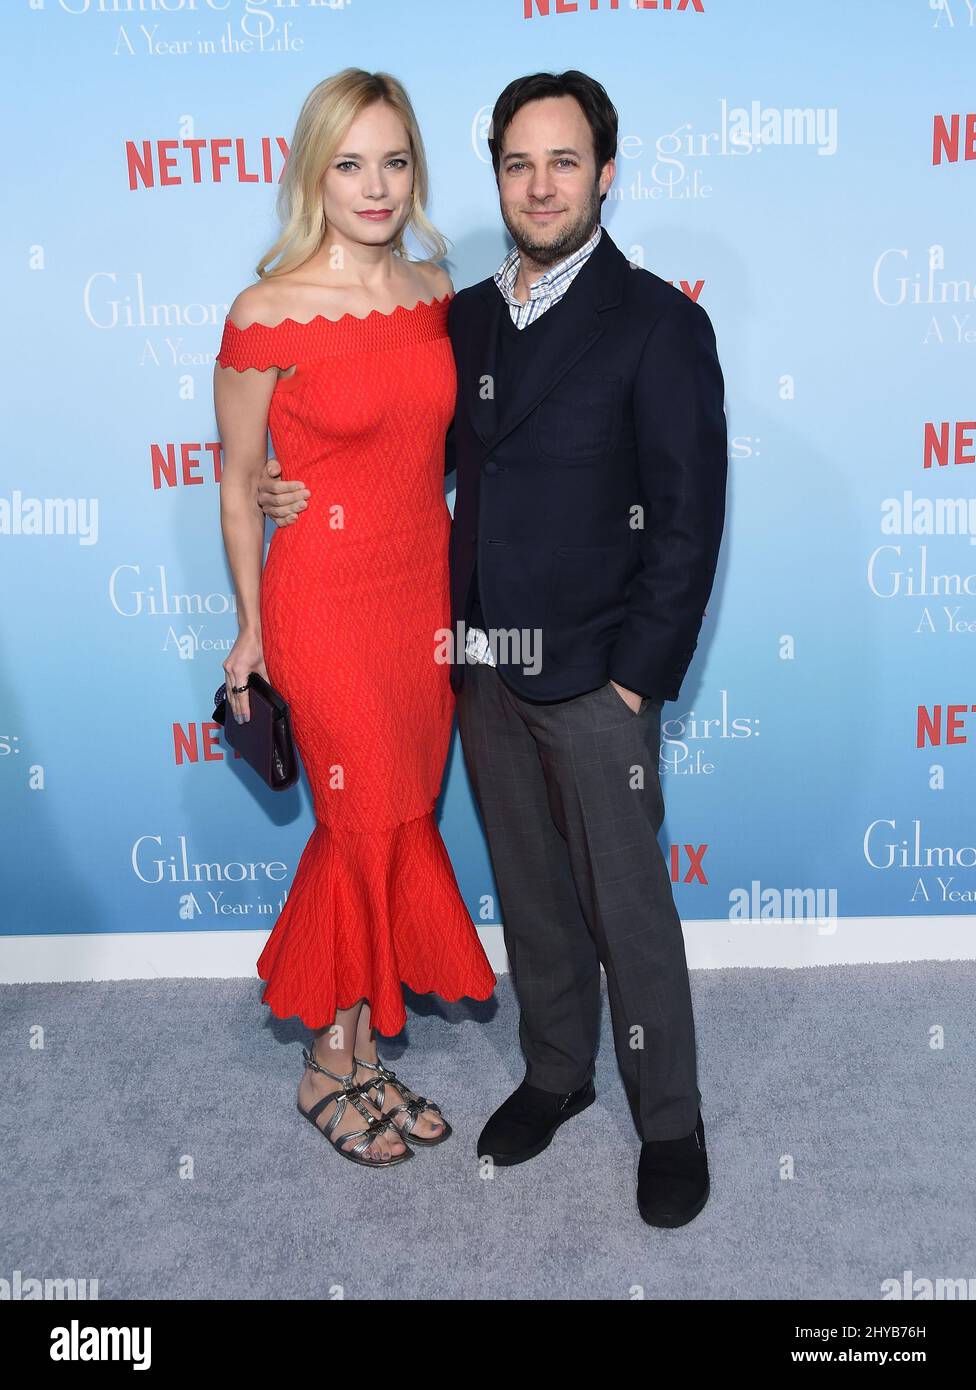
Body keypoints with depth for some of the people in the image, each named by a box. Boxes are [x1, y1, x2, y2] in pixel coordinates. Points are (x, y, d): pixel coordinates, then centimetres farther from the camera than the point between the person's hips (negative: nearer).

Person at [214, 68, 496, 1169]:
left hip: (428, 591, 5)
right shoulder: (268, 313, -12)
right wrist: (251, 628, 1)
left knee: (377, 828, 13)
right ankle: (339, 1064, 28)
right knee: (381, 829, 4)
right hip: (327, 602, -5)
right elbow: (236, 484, -4)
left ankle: (348, 1054, 33)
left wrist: (464, 589, 14)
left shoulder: (434, 292, 5)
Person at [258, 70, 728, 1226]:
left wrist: (638, 677, -13)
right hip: (484, 668, 5)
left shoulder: (659, 323, -7)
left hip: (594, 676, -5)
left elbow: (689, 520, -10)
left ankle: (671, 1123, 24)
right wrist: (310, 491, 1)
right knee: (529, 891, 18)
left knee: (628, 908, 4)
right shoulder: (465, 317, 10)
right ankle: (556, 1072, 38)